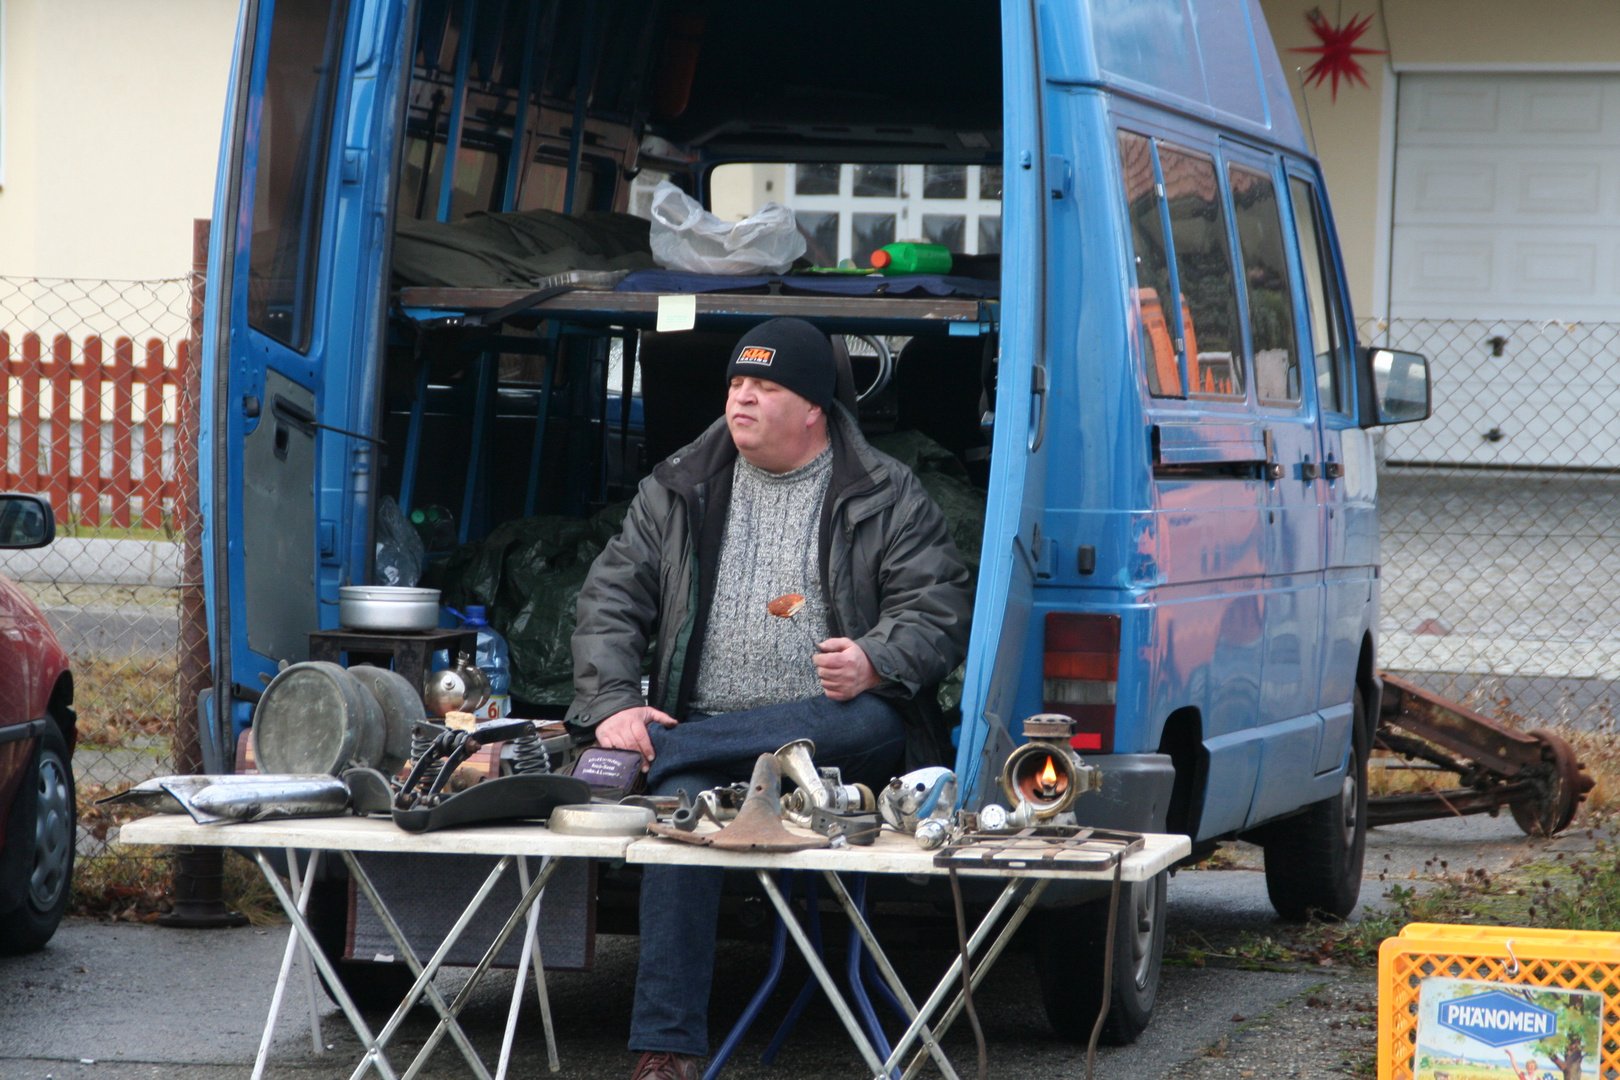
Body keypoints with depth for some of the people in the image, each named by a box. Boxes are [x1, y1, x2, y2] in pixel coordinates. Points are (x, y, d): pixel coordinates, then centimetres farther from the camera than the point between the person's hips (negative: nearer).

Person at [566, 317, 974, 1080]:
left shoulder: (887, 496, 7)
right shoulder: (679, 489, 15)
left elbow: (940, 610, 1)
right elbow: (611, 600, 10)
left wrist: (874, 665, -21)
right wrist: (613, 704, -8)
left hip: (832, 729, -1)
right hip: (708, 729, 1)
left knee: (873, 722, -38)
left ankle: (647, 754, -37)